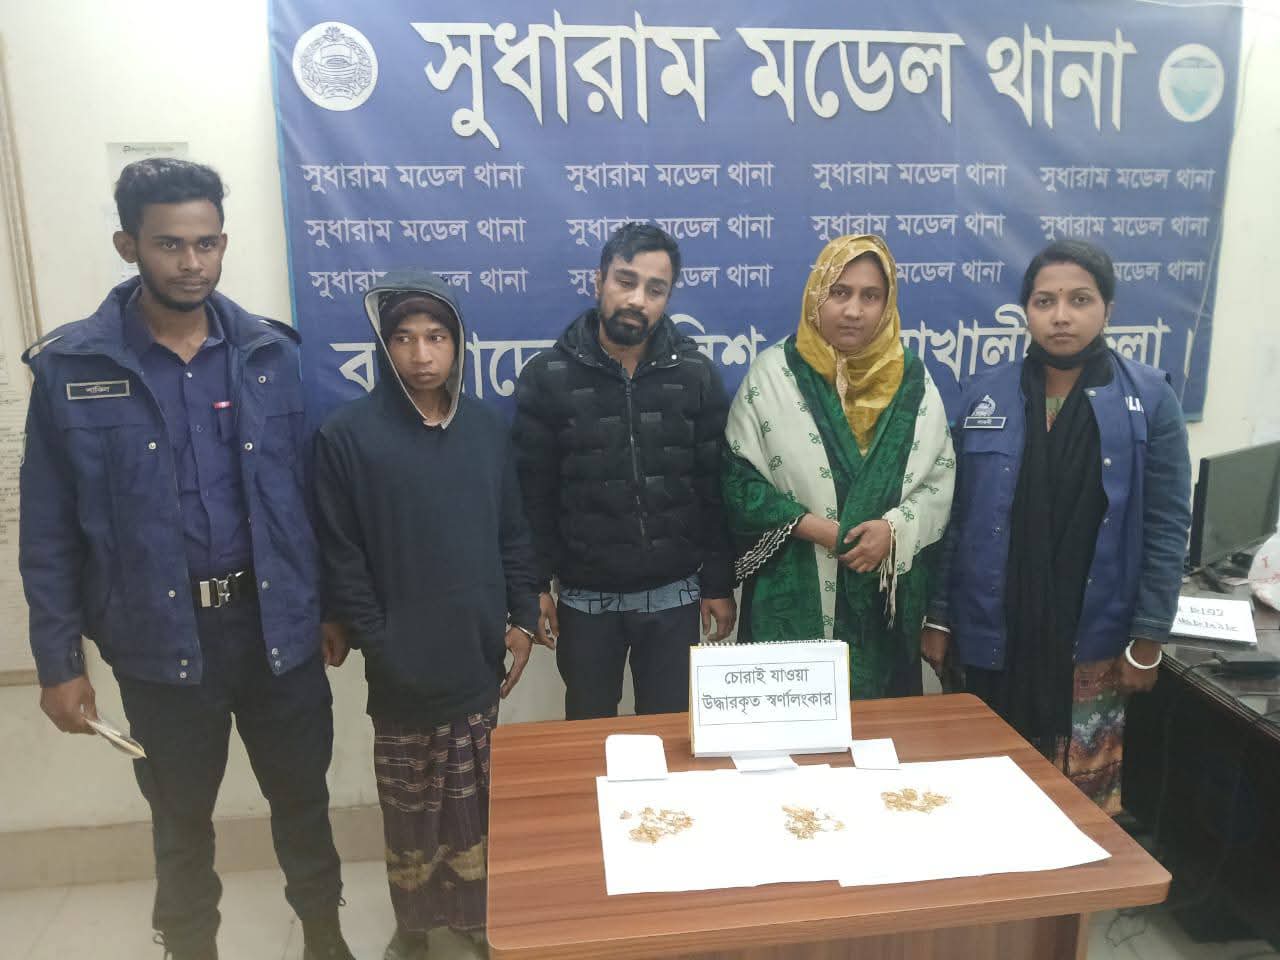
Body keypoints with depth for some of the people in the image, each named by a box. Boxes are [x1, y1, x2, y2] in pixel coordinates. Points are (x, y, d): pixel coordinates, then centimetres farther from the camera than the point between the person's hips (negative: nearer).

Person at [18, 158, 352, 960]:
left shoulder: (271, 353, -1)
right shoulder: (69, 368, -6)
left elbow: (305, 493, 2)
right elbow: (51, 532, -2)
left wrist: (331, 606, 3)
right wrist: (59, 662, -2)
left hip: (275, 622, 2)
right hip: (160, 637, -1)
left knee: (303, 797, 18)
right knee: (182, 816, 19)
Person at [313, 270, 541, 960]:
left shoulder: (487, 426, 3)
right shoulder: (348, 435, -9)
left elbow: (514, 532, 9)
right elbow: (340, 557, -7)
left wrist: (522, 618, 4)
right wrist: (376, 643, -10)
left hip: (479, 657, 3)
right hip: (404, 668, -3)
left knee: (472, 799, 15)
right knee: (409, 806, 12)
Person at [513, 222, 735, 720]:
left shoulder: (696, 375, -2)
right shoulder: (547, 377, -6)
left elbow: (716, 488, 0)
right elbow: (532, 492, -4)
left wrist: (719, 584, 0)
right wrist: (535, 584, -5)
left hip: (675, 595, 1)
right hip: (584, 598, 0)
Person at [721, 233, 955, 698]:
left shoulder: (912, 380, 3)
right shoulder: (773, 374, -5)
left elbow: (940, 480, 4)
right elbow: (737, 477, -6)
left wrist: (895, 528, -14)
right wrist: (811, 526, -15)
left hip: (887, 594, 3)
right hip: (793, 595, -2)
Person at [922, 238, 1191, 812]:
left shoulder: (1149, 399, -4)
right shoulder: (984, 397, 0)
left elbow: (1166, 528, -4)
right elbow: (953, 517, 2)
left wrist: (1147, 641, -6)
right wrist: (938, 617, 2)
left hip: (1092, 637, -1)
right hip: (992, 633, 2)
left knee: (1082, 793, 12)